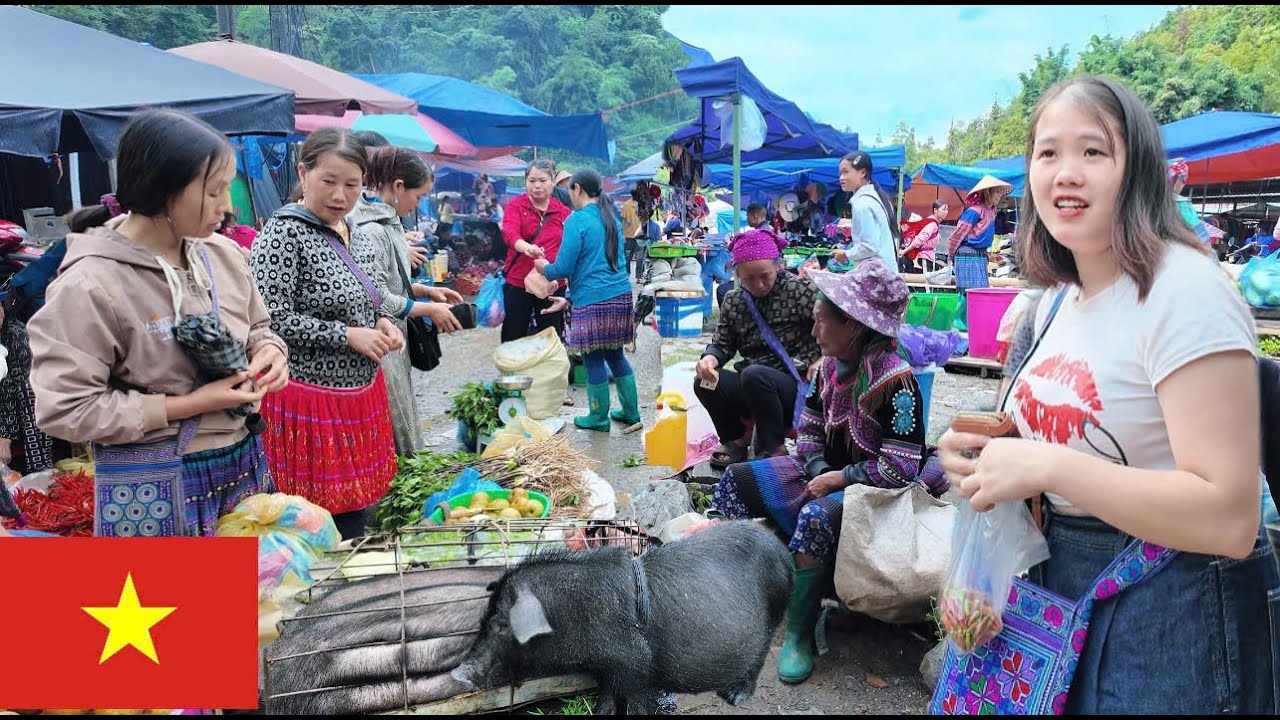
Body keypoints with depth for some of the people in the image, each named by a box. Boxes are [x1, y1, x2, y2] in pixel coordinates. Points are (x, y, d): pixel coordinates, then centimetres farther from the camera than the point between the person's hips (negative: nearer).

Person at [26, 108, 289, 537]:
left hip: (243, 465, 6)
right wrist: (190, 405, -19)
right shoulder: (90, 284, -17)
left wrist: (269, 352, -7)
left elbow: (257, 328, 17)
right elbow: (64, 409, -17)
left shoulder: (224, 255, 1)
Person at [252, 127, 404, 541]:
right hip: (311, 402, -8)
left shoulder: (356, 238, 11)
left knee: (356, 512, 16)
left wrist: (380, 323, 2)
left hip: (359, 395, 8)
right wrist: (348, 335, -19)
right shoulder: (283, 234, -14)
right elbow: (271, 320, -20)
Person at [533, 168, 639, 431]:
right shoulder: (612, 218, 14)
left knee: (593, 359, 5)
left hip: (593, 301, -7)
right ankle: (631, 412, 23)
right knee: (615, 354, 17)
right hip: (621, 295, 7)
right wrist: (570, 297, 27)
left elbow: (563, 268, -12)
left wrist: (545, 268, 11)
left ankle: (599, 418, 16)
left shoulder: (577, 220, -10)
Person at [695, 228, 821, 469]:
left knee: (754, 375, -34)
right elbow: (722, 343, 11)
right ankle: (737, 438, 9)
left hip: (797, 385, -5)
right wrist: (710, 358, -12)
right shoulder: (733, 300, 7)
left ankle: (774, 448, -13)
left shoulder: (799, 290, -7)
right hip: (752, 387, 5)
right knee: (705, 384, -18)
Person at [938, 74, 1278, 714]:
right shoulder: (1059, 298, 5)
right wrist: (986, 452, -2)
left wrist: (1046, 466, -29)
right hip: (1062, 589, 8)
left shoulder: (1185, 290, -20)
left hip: (1171, 613, -8)